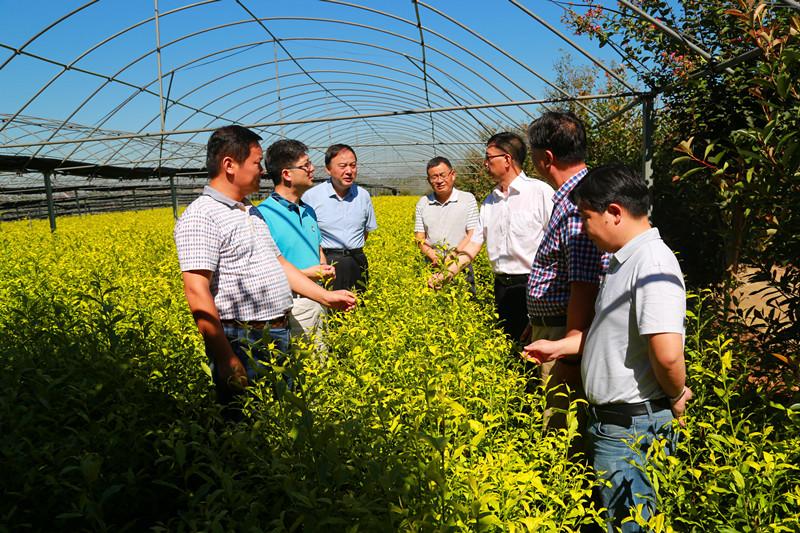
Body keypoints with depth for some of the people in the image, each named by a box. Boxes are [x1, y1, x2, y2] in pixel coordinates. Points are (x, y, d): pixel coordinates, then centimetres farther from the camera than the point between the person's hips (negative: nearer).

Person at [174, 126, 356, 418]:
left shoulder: (251, 213, 16)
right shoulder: (201, 216, -15)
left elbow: (277, 263, 22)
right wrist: (225, 359, -24)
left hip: (280, 336, 9)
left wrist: (326, 296, 18)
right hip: (242, 343, -9)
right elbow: (197, 292, -22)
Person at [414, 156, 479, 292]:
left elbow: (472, 235, -4)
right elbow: (419, 238, 5)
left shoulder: (468, 199, 1)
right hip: (432, 266, 2)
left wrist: (454, 254, -18)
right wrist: (433, 256, -13)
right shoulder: (423, 203, 8)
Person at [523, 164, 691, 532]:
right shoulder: (623, 261, 10)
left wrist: (676, 395, -15)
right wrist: (558, 348, 14)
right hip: (608, 420, 10)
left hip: (631, 429, -10)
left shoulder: (653, 263, -23)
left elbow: (667, 352, -33)